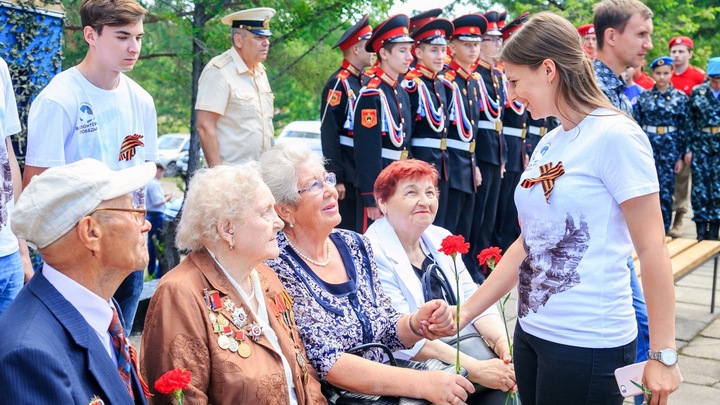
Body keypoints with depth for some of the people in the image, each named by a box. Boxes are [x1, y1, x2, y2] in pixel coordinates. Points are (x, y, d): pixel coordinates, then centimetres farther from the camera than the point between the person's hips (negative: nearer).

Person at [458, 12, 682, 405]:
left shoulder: (613, 136, -13)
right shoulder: (548, 144, 9)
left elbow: (652, 248, -14)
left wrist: (663, 355, -13)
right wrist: (464, 313, 10)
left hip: (588, 344, -7)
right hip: (531, 330, 7)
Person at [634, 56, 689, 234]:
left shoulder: (681, 97, 2)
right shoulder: (644, 96, 5)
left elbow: (684, 128, 2)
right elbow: (637, 125, 6)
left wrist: (680, 156, -2)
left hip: (669, 147, -1)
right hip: (648, 145, 1)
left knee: (666, 190, 1)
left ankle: (664, 230, 11)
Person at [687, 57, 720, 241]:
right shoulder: (697, 92, 1)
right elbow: (690, 121, 3)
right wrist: (689, 148, -1)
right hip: (701, 145, 0)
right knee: (699, 187, 1)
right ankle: (701, 232, 10)